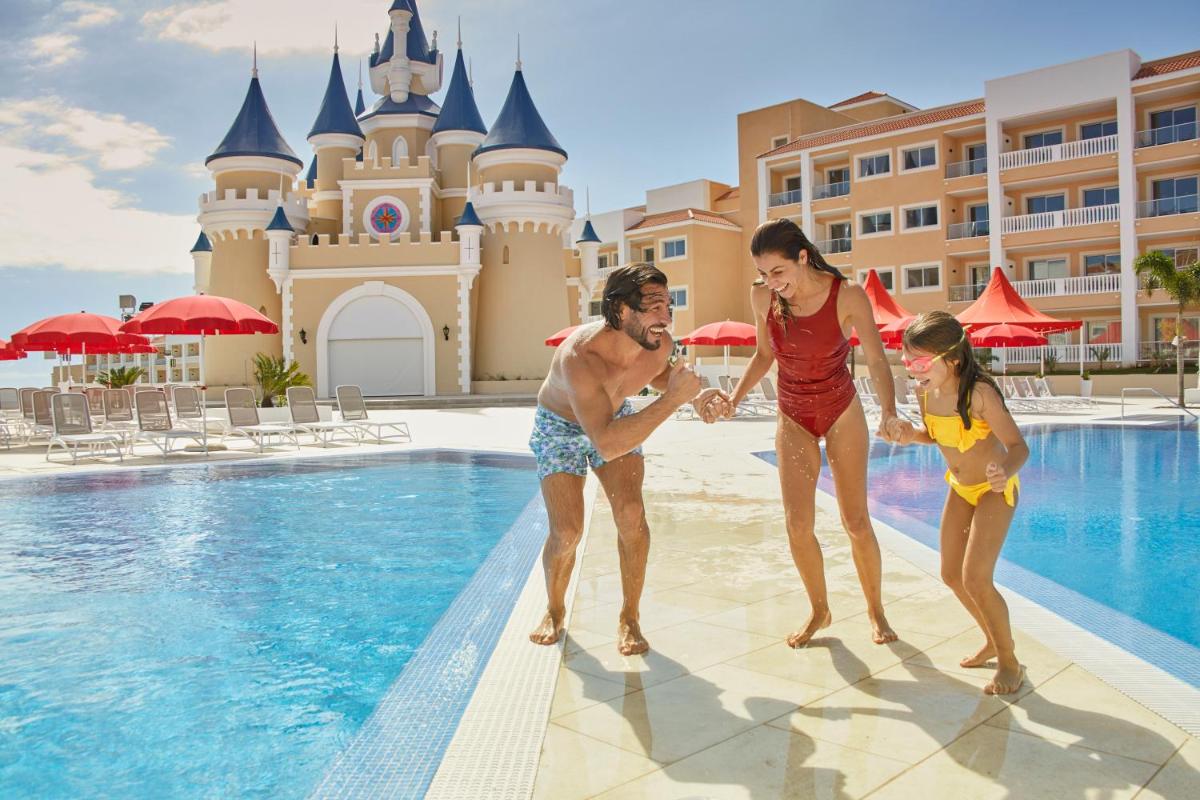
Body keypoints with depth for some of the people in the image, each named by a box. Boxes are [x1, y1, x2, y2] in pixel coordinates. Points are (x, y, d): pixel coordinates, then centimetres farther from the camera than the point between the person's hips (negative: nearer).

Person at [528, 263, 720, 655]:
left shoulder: (660, 344, -23)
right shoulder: (579, 357, -43)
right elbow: (606, 444, -52)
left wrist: (699, 395, -15)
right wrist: (672, 399, -51)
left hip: (616, 417, 4)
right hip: (560, 426, -4)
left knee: (631, 513, -13)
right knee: (566, 532, -9)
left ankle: (629, 617, 4)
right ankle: (554, 610, 20)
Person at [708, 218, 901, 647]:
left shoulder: (847, 296, -21)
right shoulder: (762, 296, -13)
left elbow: (876, 360, -20)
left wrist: (888, 411, -38)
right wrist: (733, 400, -10)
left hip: (843, 414, -2)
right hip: (794, 418, 3)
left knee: (856, 521, 2)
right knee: (797, 523, -2)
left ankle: (876, 611, 24)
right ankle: (819, 611, 19)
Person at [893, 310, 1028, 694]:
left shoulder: (979, 393, -31)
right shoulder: (924, 392, -10)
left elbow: (1018, 445, -32)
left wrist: (1006, 472, -53)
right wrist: (913, 436, -15)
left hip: (994, 490, -7)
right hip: (960, 488, 7)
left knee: (976, 579, -14)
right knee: (952, 575, 11)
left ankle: (1009, 661, 9)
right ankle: (992, 641, 35)